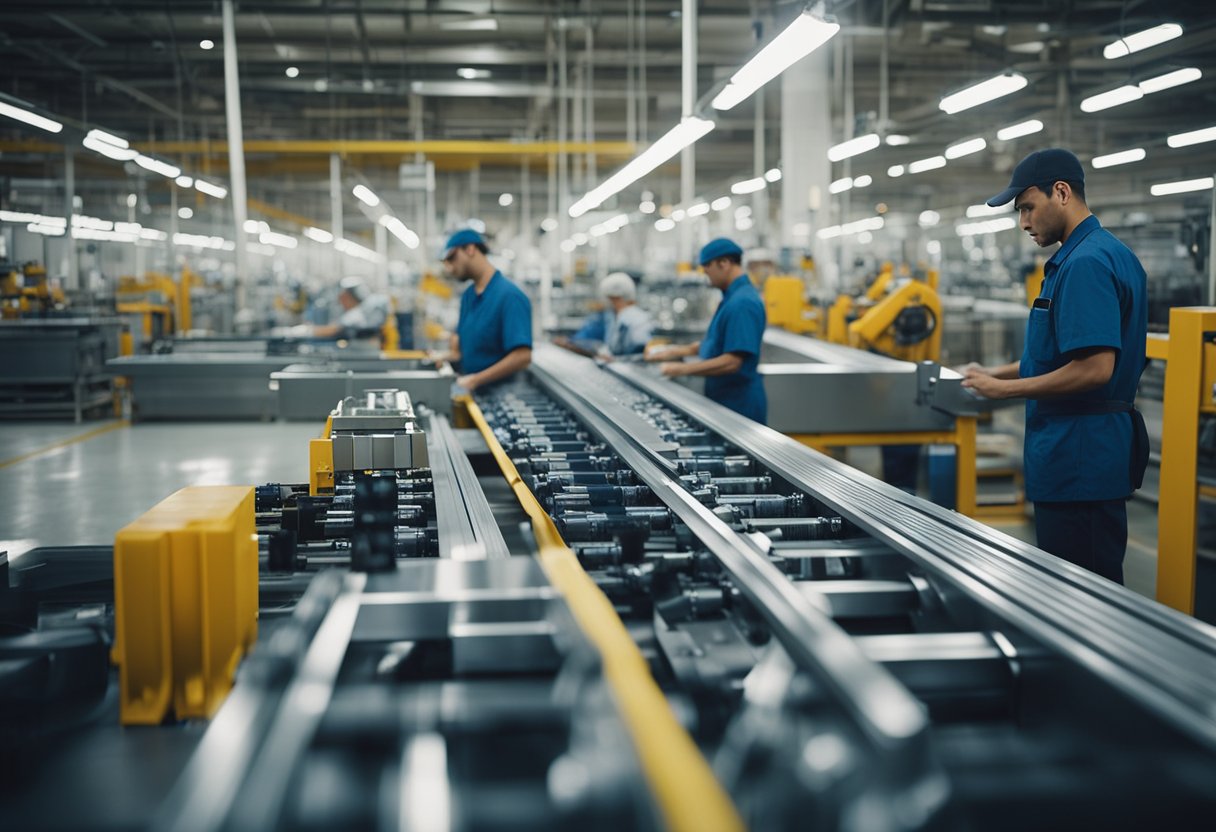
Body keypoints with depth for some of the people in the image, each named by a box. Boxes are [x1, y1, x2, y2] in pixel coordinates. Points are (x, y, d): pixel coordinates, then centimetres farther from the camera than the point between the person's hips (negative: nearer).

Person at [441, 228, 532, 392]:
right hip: (470, 390, 7)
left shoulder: (510, 296, -15)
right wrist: (454, 354, 2)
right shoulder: (467, 295, 10)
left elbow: (522, 356, -23)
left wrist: (475, 380, -23)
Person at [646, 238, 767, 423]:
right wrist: (676, 352, 18)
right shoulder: (732, 298, 12)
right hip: (723, 400, 10)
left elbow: (732, 361, -26)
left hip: (739, 404, -10)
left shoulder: (742, 303, -20)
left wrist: (683, 369, -22)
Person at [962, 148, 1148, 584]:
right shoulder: (1112, 253, 14)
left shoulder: (1085, 264, -19)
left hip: (1078, 459, -11)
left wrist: (1006, 389, -17)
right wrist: (998, 373, 16)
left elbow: (1095, 368, -25)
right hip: (1097, 448, 11)